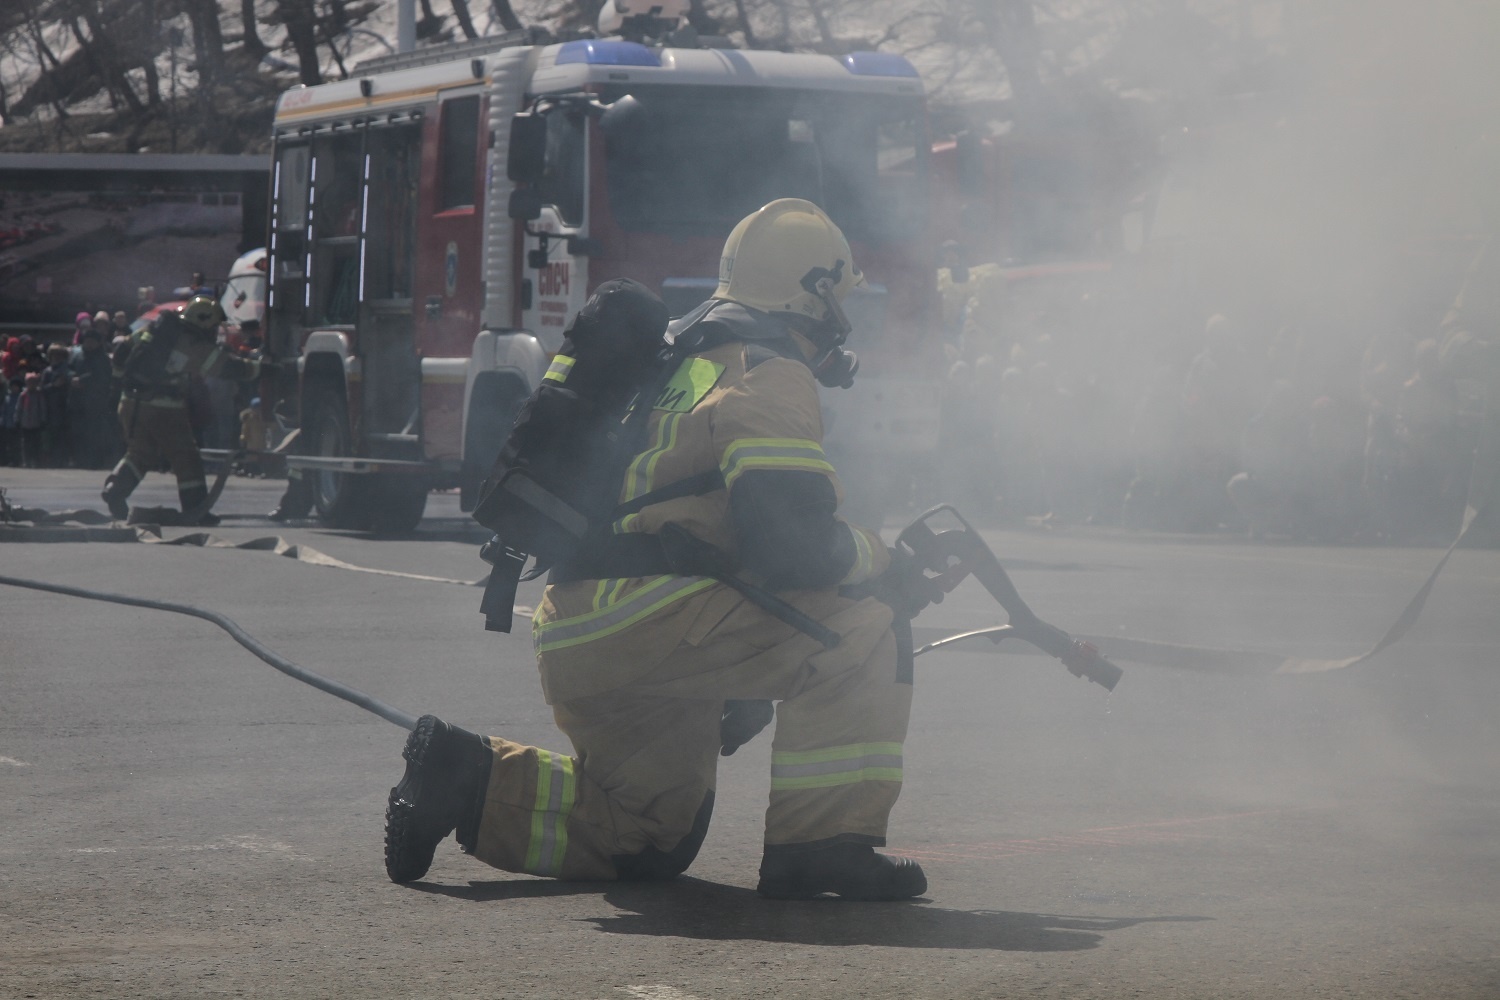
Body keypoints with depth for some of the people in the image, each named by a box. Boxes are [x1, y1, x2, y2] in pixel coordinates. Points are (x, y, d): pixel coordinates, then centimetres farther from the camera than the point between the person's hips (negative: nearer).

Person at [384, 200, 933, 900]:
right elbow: (789, 545, -20)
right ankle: (822, 843, -11)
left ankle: (470, 779, 10)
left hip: (571, 644, 10)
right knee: (861, 626, -11)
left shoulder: (686, 362, 26)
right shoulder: (770, 379, -7)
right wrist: (880, 564, 0)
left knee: (649, 841, 23)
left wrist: (738, 679, 31)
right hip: (638, 614, -10)